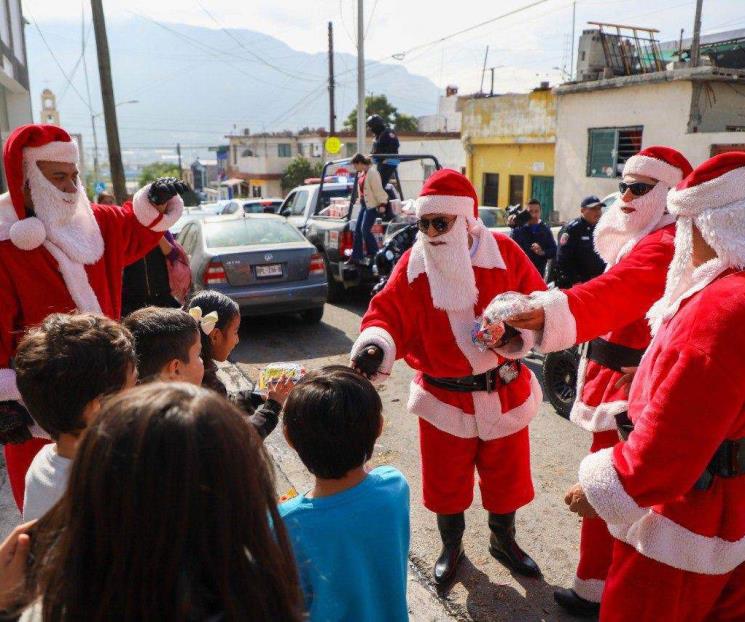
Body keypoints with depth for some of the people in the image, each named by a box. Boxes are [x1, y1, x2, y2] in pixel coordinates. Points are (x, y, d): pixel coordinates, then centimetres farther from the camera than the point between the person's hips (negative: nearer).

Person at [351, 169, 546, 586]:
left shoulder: (504, 252, -10)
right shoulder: (414, 263, -8)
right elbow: (390, 313, -13)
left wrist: (519, 331, -26)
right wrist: (375, 343, -33)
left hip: (504, 391, 1)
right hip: (444, 396, 0)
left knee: (506, 472, 20)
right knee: (446, 478, 15)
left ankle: (504, 540, 48)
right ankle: (451, 545, 43)